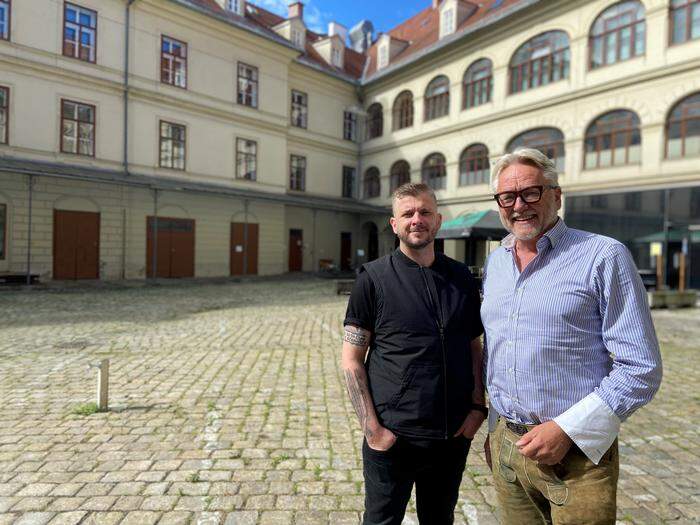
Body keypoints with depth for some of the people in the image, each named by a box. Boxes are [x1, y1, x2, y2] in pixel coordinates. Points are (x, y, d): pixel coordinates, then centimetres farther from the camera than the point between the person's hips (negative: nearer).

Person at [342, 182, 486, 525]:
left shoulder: (461, 278, 3)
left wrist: (478, 407, 0)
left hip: (454, 435, 4)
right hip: (391, 437, -3)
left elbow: (475, 348, 10)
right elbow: (352, 360, -8)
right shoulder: (373, 278, -8)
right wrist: (371, 427, -13)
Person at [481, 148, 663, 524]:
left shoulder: (603, 256, -10)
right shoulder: (495, 261, 7)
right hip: (504, 444, 5)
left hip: (576, 452, -5)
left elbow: (640, 369, -12)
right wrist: (495, 427, 14)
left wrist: (567, 430, -16)